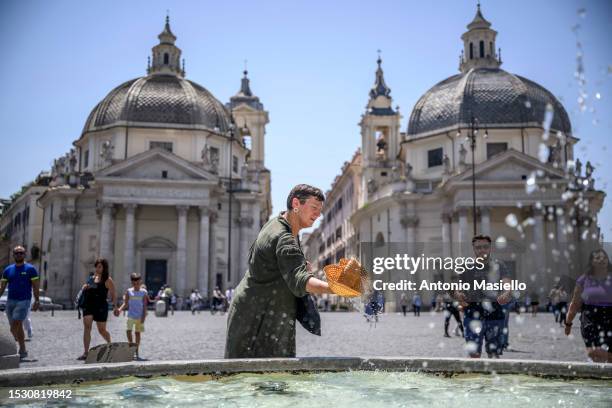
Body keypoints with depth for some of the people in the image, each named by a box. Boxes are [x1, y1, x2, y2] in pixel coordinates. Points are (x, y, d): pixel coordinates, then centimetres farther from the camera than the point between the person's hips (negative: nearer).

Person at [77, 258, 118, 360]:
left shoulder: (108, 280, -4)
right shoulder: (92, 277, 13)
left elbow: (113, 295, -6)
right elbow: (86, 288, 25)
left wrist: (115, 306, -18)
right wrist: (84, 288, 1)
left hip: (101, 307, -5)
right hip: (88, 306, 5)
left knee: (102, 330, 6)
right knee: (87, 328, -10)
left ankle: (109, 343, 36)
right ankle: (85, 352, -12)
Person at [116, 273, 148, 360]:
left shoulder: (143, 292, -1)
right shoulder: (129, 291, 2)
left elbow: (145, 306, -2)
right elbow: (126, 304, 1)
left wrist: (143, 317, -8)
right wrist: (119, 309, -17)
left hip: (139, 316, -1)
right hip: (131, 315, 1)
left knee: (137, 332, 5)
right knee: (128, 331, -14)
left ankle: (136, 352, 14)